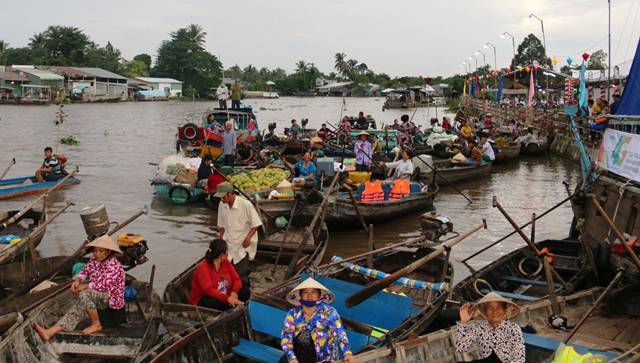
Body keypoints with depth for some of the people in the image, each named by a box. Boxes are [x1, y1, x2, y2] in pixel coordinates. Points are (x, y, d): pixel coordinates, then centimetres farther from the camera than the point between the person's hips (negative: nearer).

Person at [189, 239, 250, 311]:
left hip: (224, 297, 6)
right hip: (203, 300, -6)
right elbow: (209, 290, -33)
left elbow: (237, 279, -3)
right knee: (216, 302, -39)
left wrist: (234, 293, -25)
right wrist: (228, 298, -43)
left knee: (245, 291, -12)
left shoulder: (226, 262, -1)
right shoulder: (203, 268, -22)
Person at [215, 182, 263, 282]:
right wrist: (221, 240, 7)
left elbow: (256, 224, -8)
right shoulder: (222, 205, 0)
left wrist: (248, 237, -19)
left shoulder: (246, 205, -16)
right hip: (228, 244, 5)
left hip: (243, 245, -5)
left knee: (241, 275, -7)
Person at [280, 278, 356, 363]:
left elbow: (339, 333, -19)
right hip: (298, 355, 3)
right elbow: (286, 336, -8)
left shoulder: (328, 312, -7)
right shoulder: (293, 313, 1)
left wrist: (347, 353, -36)